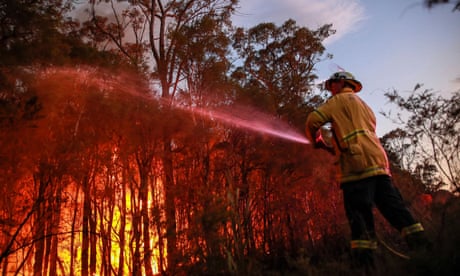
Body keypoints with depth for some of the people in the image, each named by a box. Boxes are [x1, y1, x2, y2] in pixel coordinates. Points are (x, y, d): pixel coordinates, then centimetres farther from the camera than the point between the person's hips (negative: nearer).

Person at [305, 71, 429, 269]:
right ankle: (421, 246, 0)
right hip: (378, 160, 8)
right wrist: (333, 147, 35)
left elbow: (313, 121, -2)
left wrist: (317, 141, 17)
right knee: (393, 206, 5)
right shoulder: (362, 105, 33)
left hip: (357, 163, -8)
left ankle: (364, 260, -17)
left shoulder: (340, 99, 9)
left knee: (359, 211, -12)